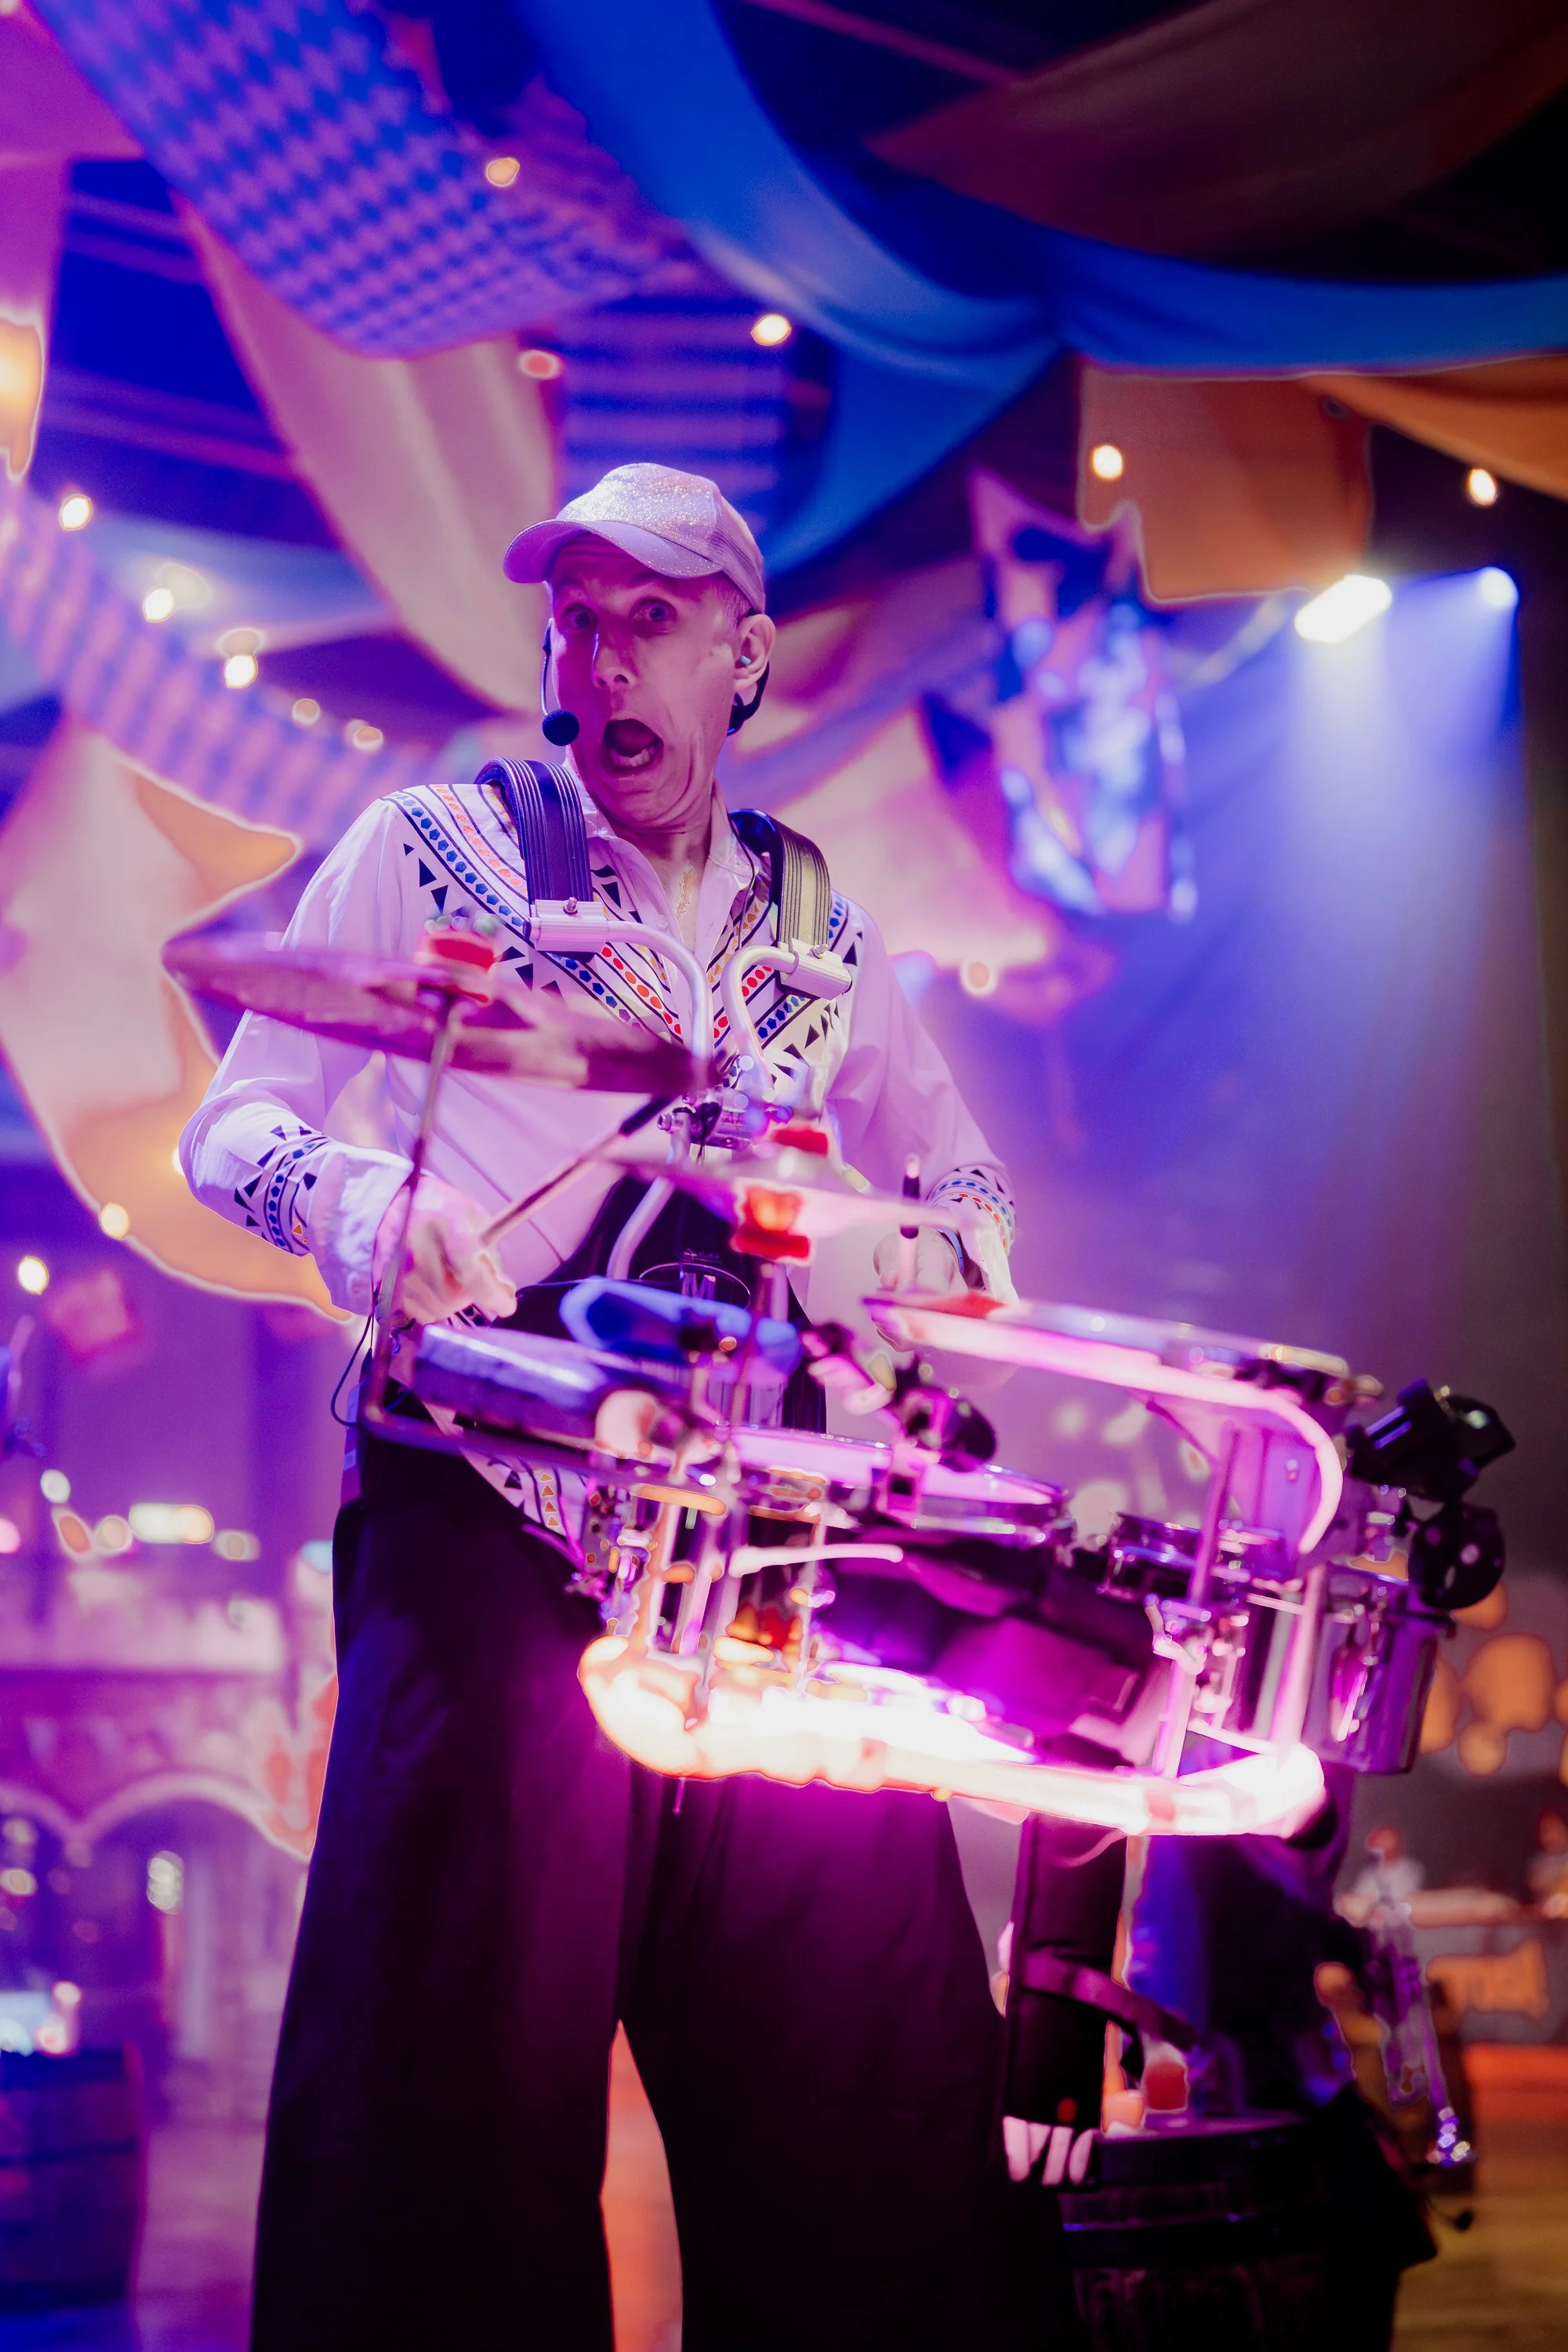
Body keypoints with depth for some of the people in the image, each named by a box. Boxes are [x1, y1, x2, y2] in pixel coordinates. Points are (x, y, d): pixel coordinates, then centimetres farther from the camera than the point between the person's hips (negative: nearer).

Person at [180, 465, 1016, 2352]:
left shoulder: (823, 931, 21)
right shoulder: (430, 849, 10)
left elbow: (966, 1189, 26)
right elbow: (230, 1126, 6)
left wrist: (904, 1249, 1)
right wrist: (355, 1200, -17)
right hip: (493, 1508, -3)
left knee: (877, 2057, -5)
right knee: (467, 2070, -12)